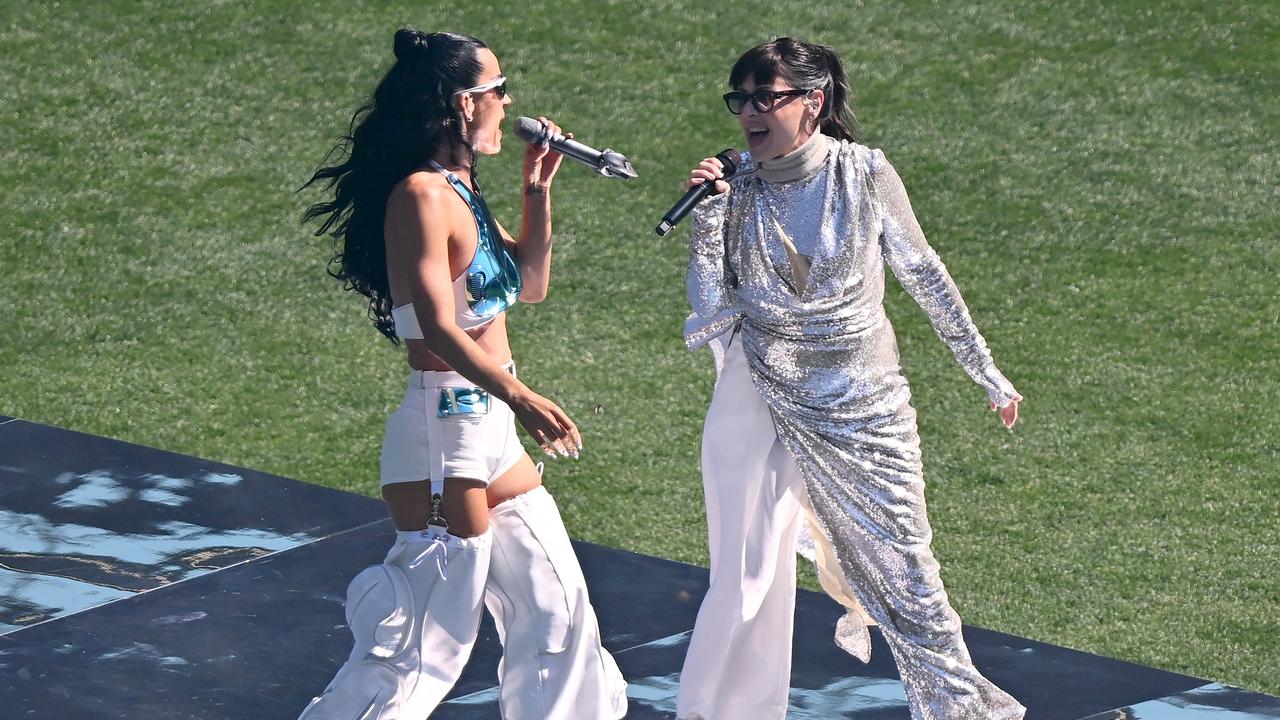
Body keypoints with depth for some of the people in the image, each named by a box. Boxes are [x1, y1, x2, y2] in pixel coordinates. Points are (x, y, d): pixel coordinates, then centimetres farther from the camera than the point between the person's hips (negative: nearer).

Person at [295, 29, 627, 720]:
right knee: (428, 637, -6)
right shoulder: (421, 195, -17)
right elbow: (439, 327, -26)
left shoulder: (461, 191, 11)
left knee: (555, 604, 16)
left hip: (489, 429, 10)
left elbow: (530, 284, 22)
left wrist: (538, 192, 11)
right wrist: (519, 396, -33)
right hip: (444, 424, -10)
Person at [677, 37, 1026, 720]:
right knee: (746, 579, 2)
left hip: (863, 405, 0)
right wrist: (707, 215, -18)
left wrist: (987, 373, 7)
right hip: (762, 405, 1)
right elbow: (709, 309, -7)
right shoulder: (738, 188, -4)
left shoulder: (864, 175, -8)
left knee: (903, 566, 6)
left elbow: (925, 276, 2)